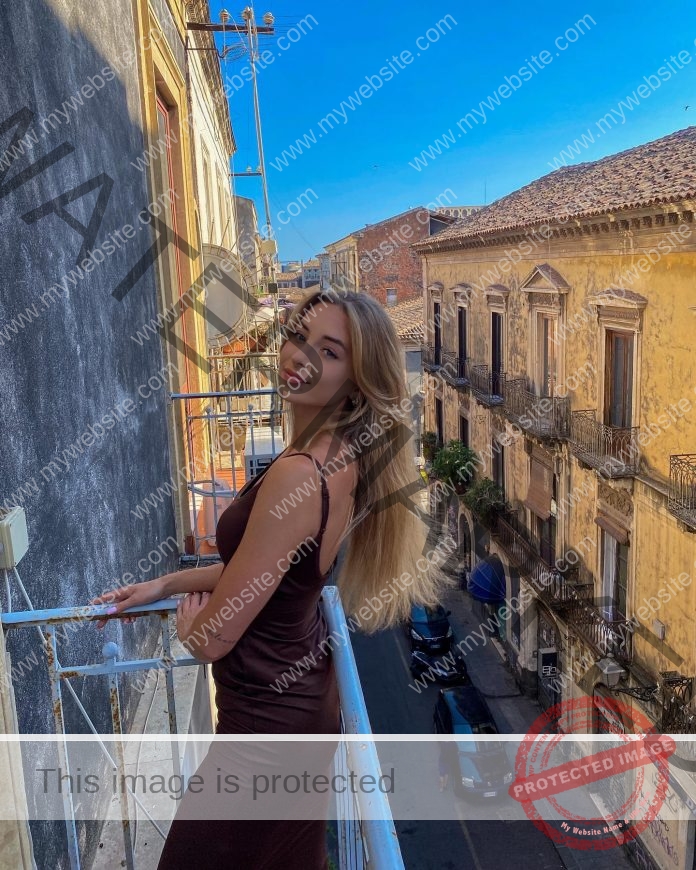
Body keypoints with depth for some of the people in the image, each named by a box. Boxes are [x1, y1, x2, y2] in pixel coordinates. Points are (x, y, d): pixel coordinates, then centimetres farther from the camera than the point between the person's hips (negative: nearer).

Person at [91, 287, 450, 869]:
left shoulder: (298, 476, -32)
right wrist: (167, 582, 12)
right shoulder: (347, 457, -3)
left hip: (268, 717, -8)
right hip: (307, 695, 9)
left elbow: (212, 637, -24)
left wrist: (186, 618, -1)